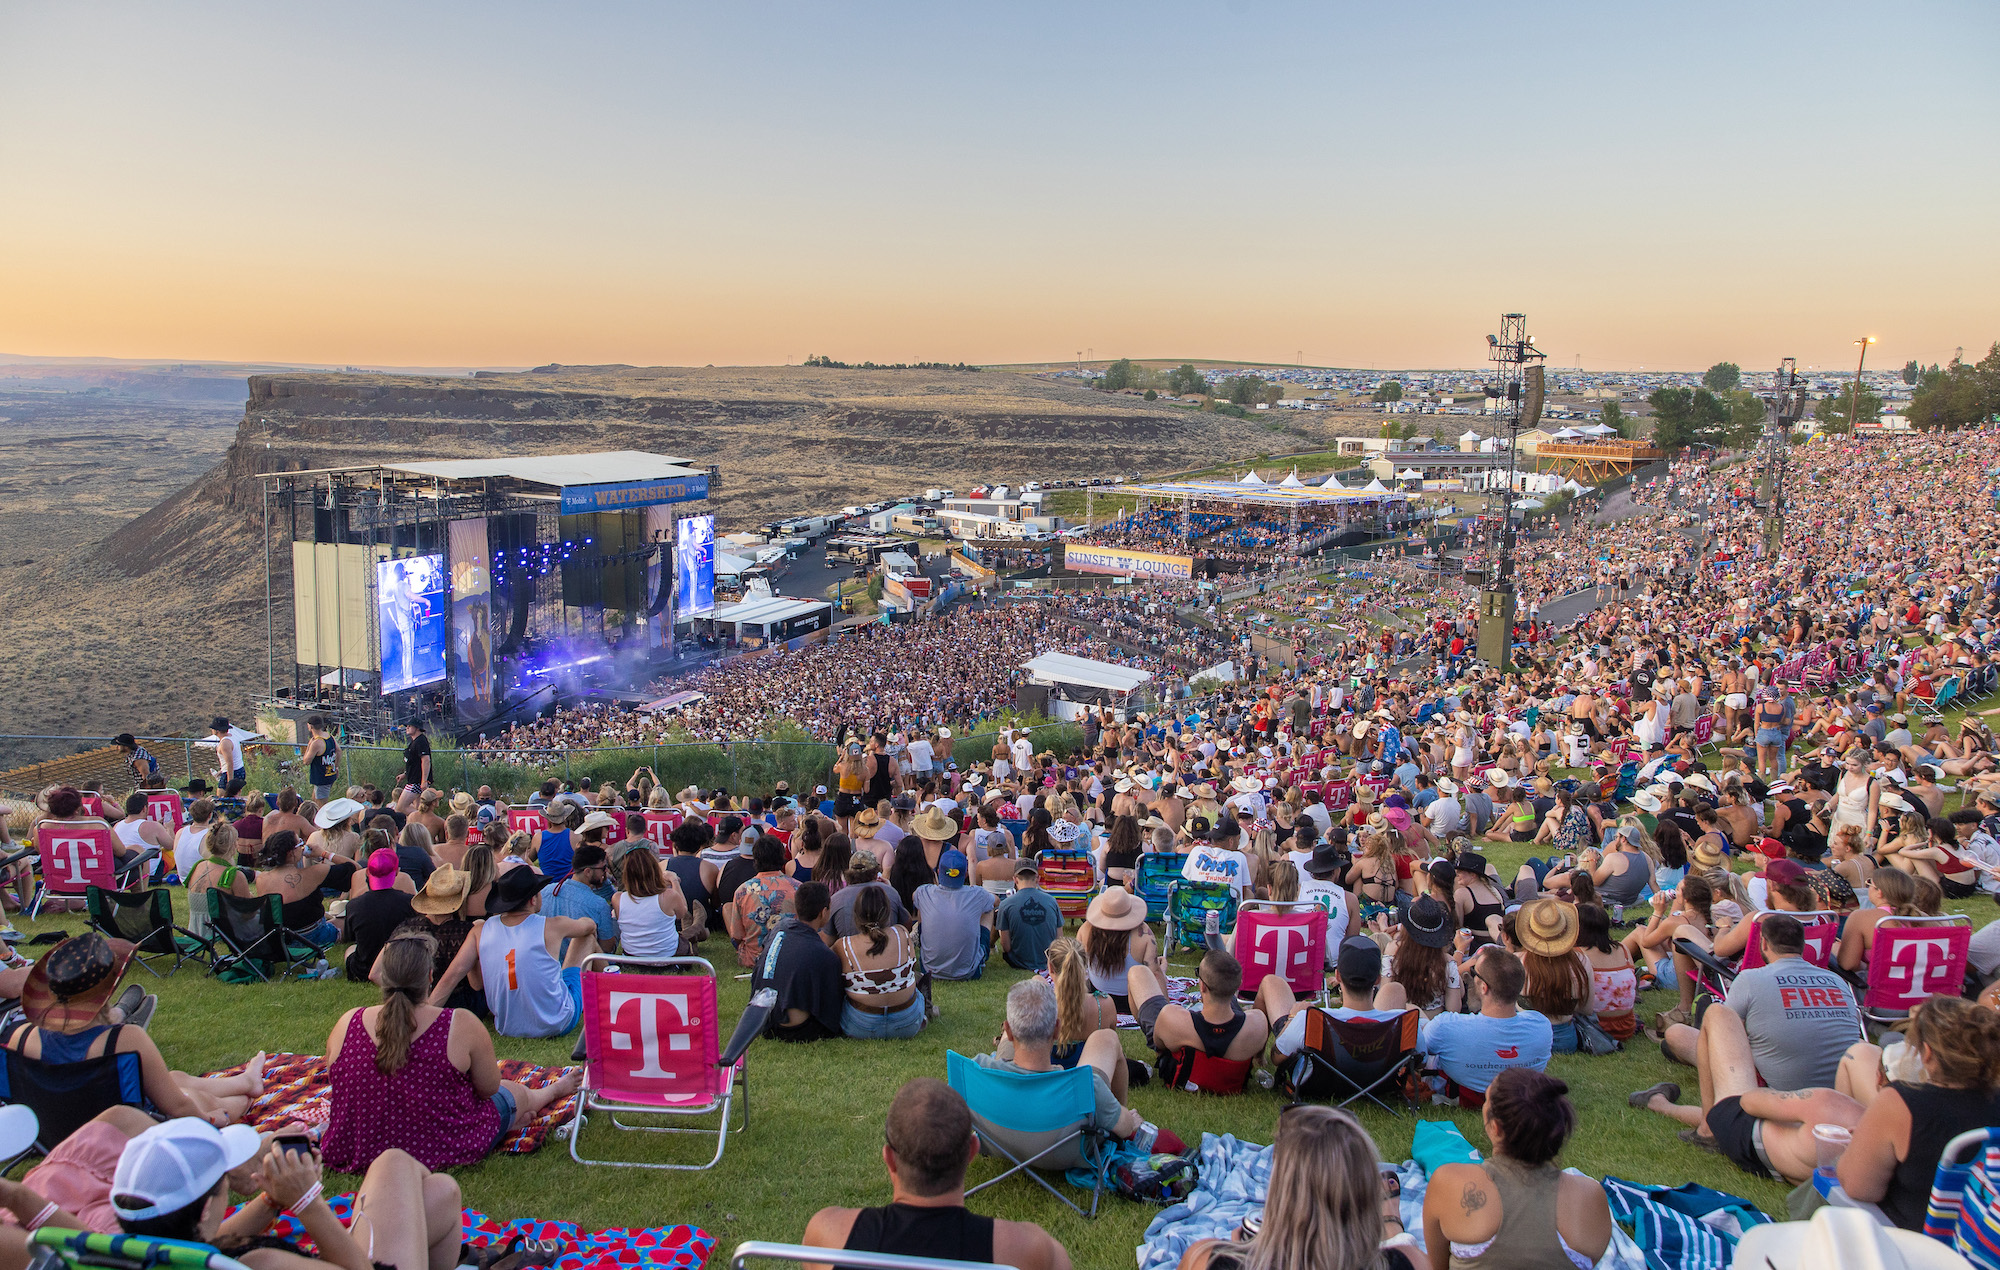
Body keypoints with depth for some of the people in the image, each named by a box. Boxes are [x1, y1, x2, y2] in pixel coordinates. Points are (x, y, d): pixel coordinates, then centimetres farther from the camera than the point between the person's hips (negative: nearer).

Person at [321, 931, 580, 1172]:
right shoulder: (460, 1026, -24)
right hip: (442, 1152, -4)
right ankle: (552, 1092, 56)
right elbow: (488, 1088, -11)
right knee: (514, 1092, 27)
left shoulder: (347, 1024, -14)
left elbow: (338, 1086, 5)